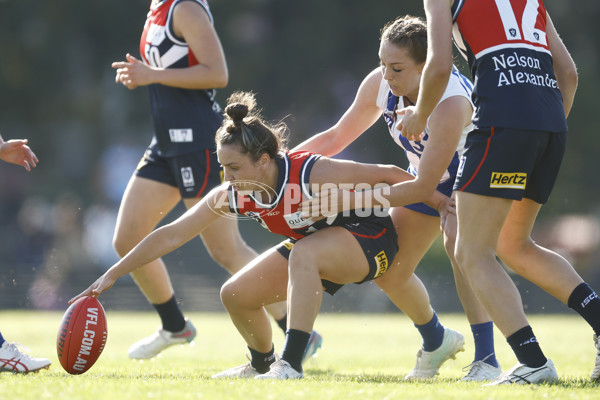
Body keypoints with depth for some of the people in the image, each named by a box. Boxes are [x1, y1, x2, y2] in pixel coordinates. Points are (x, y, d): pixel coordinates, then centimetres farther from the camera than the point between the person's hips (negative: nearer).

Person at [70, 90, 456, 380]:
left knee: (303, 254, -37)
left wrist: (439, 202, -13)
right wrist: (112, 274, -13)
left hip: (371, 237, -7)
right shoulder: (231, 196, -16)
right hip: (317, 244, 7)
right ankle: (262, 364, 29)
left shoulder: (314, 174, -34)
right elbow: (170, 236, -11)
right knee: (236, 295, -1)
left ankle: (291, 365, -37)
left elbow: (388, 174, -23)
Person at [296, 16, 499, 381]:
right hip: (430, 174, 7)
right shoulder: (379, 84, -21)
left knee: (458, 242, -35)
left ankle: (487, 360, -30)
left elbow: (423, 186, -38)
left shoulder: (450, 102, -41)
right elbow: (337, 137, -4)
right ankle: (436, 343, 31)